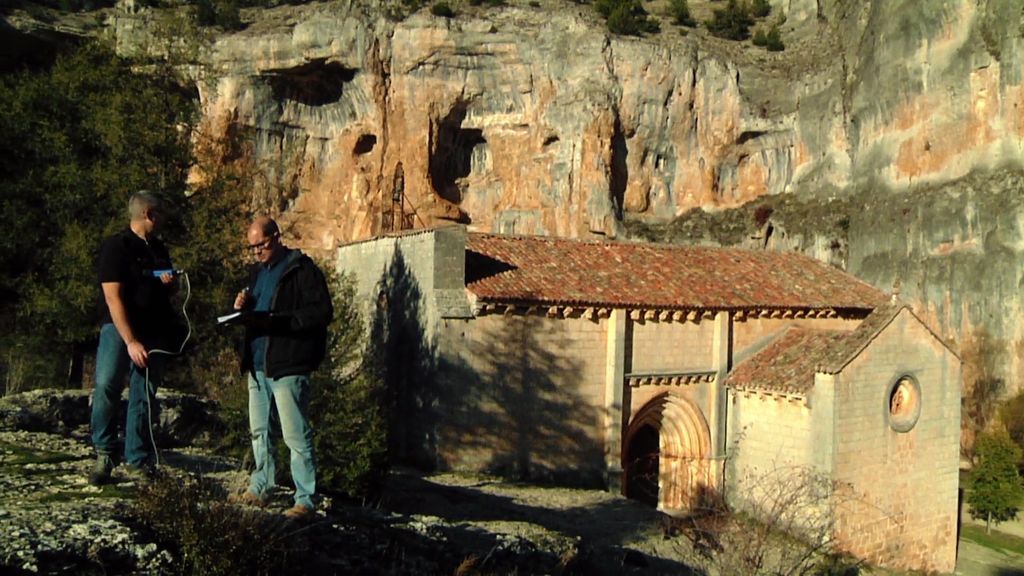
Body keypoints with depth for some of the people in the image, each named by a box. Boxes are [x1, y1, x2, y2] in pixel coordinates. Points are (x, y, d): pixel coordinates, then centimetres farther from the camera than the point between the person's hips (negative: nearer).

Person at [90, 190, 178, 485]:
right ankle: (105, 454, -7)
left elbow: (169, 292, 27)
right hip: (119, 329, -6)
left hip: (154, 333, 6)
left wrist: (169, 282, 1)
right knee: (106, 385, -20)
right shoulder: (116, 247, -7)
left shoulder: (159, 249, 14)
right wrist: (131, 341, -23)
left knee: (144, 397, 4)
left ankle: (139, 460, 11)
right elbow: (113, 297, -15)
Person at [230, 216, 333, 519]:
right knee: (258, 431, 17)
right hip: (258, 364, 9)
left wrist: (279, 320, -25)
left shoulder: (302, 269, -10)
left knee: (296, 435, -6)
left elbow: (323, 311, -17)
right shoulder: (258, 270, 17)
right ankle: (259, 489, 30)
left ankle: (305, 500, 1)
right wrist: (243, 307, 4)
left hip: (288, 366, -9)